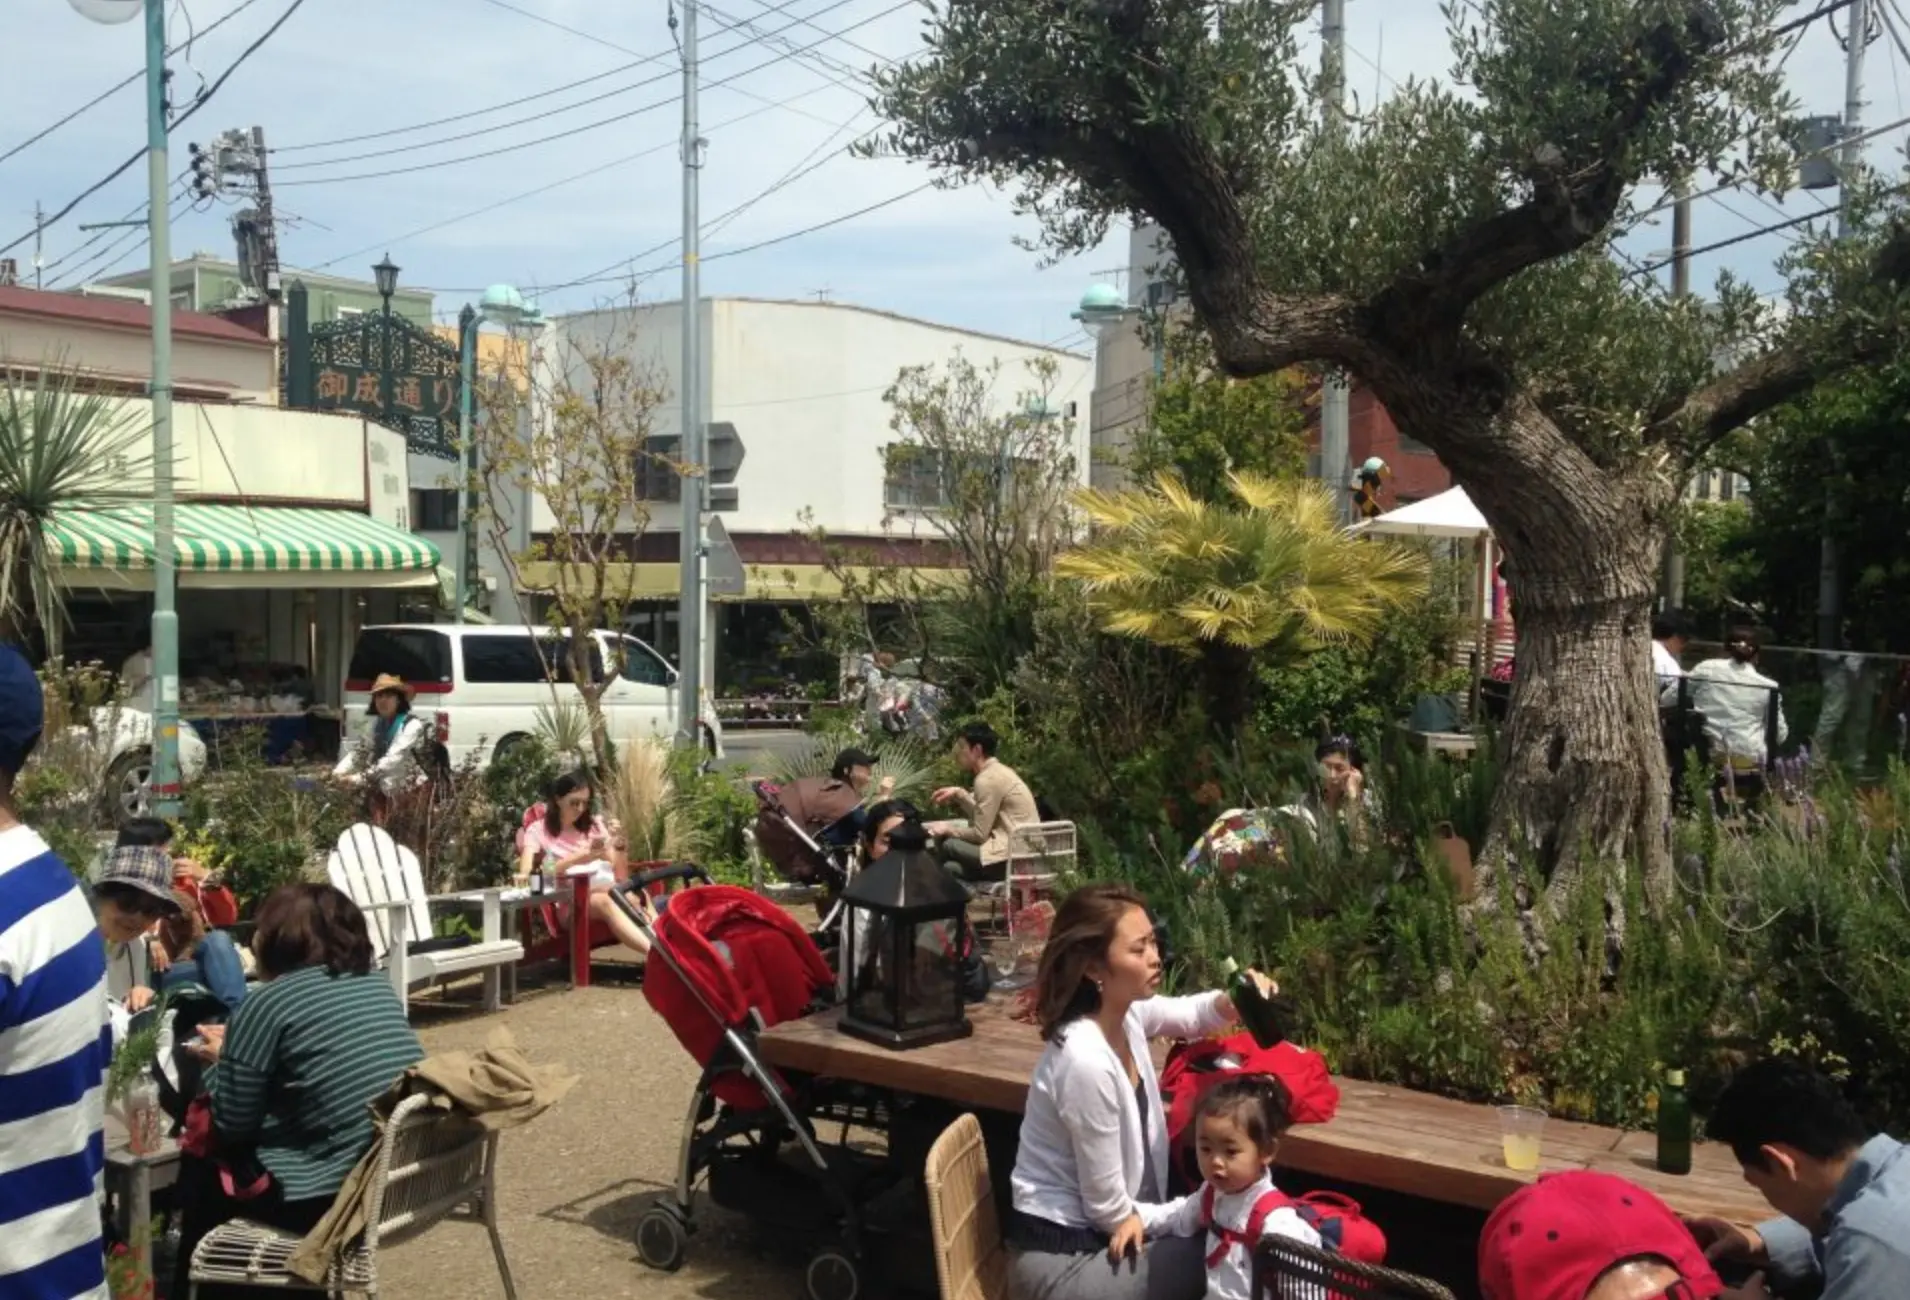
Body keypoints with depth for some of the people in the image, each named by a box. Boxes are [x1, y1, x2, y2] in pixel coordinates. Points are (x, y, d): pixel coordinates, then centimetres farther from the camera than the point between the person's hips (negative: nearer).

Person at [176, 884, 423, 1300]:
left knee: (201, 1164, 18)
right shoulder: (376, 982, 9)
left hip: (331, 1195, -7)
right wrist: (239, 1045, 22)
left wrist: (221, 1060, 14)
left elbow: (230, 1124, -4)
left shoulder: (268, 1002, -11)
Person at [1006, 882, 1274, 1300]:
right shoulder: (1087, 1062, -30)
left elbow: (1190, 1014, 16)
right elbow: (1106, 1204, -21)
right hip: (1064, 1261, -8)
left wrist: (1235, 1000, -5)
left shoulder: (1126, 1014, -5)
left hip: (1096, 1233, 8)